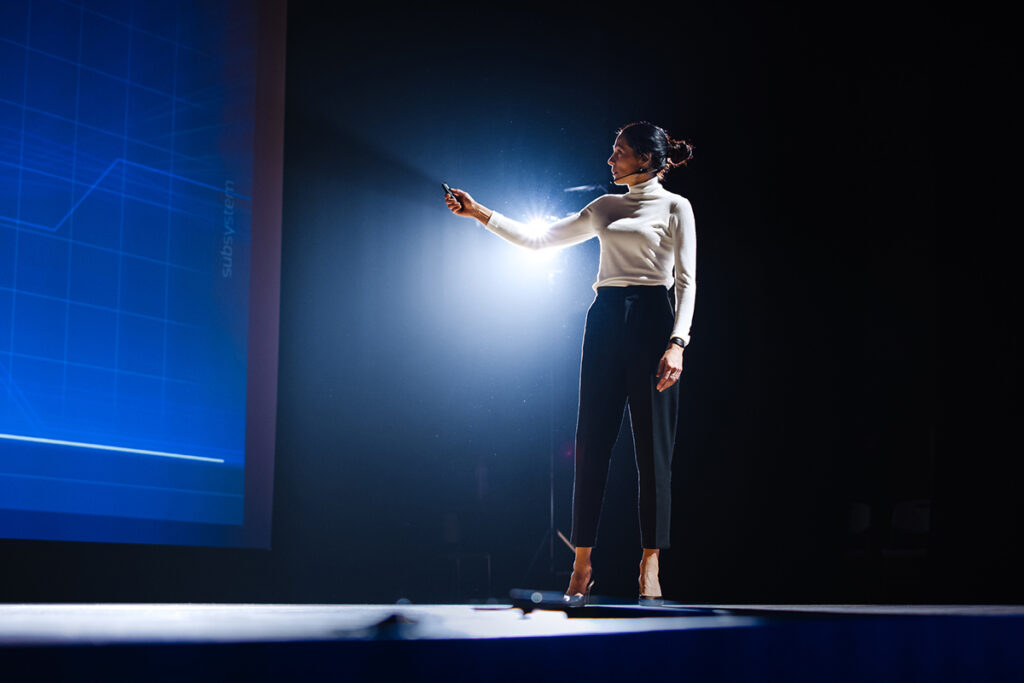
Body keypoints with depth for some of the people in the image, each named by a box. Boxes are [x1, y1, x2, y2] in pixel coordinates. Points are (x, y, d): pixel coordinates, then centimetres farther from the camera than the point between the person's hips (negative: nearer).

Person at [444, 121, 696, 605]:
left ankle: (650, 563, -1)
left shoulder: (675, 207, 4)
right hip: (604, 320, 5)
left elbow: (687, 282, -3)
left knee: (653, 444, -6)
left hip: (651, 320, -4)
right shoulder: (604, 208, 19)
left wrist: (677, 343, -15)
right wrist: (479, 213, 16)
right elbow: (538, 240, 21)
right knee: (592, 441, -1)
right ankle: (582, 564, 2)